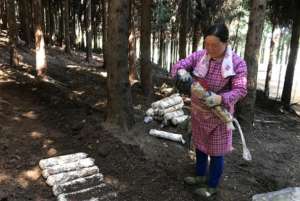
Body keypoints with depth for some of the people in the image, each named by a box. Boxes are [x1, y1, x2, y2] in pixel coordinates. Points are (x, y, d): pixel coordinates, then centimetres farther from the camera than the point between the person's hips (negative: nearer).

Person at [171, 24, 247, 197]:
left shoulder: (238, 63, -18)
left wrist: (220, 99, -40)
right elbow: (178, 65, -9)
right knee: (200, 146, 22)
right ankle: (201, 176, 45)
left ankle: (212, 186, 30)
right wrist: (181, 72, -34)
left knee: (216, 152, 10)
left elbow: (240, 90, -22)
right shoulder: (199, 55, -9)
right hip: (198, 112, 5)